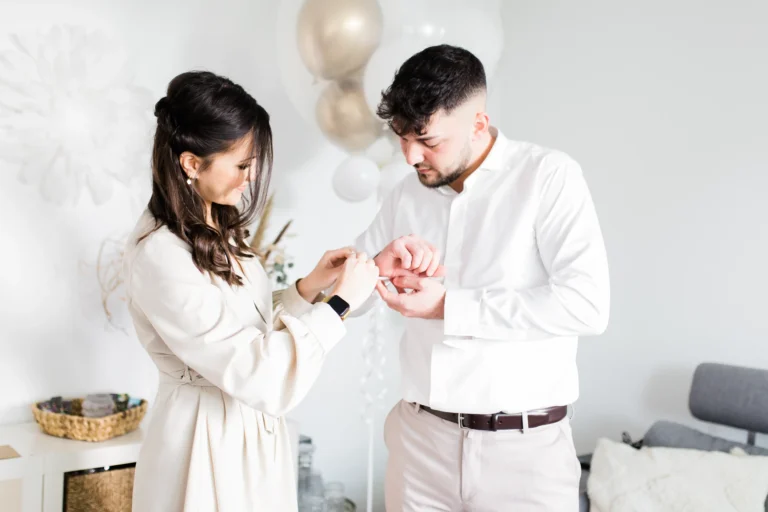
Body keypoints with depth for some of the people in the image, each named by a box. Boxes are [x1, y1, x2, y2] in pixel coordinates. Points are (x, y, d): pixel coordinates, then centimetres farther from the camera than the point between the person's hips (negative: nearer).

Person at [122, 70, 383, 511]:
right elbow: (257, 373, -26)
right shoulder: (160, 256, -24)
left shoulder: (217, 231, 4)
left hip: (253, 432, 8)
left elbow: (252, 333, 7)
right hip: (210, 445, -8)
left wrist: (308, 289, -4)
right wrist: (340, 303, -20)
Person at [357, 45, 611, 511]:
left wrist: (449, 307, -17)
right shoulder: (407, 195, 6)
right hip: (420, 438, 4)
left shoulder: (549, 175, -8)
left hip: (525, 447, -4)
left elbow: (588, 304, -19)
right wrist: (376, 268, -8)